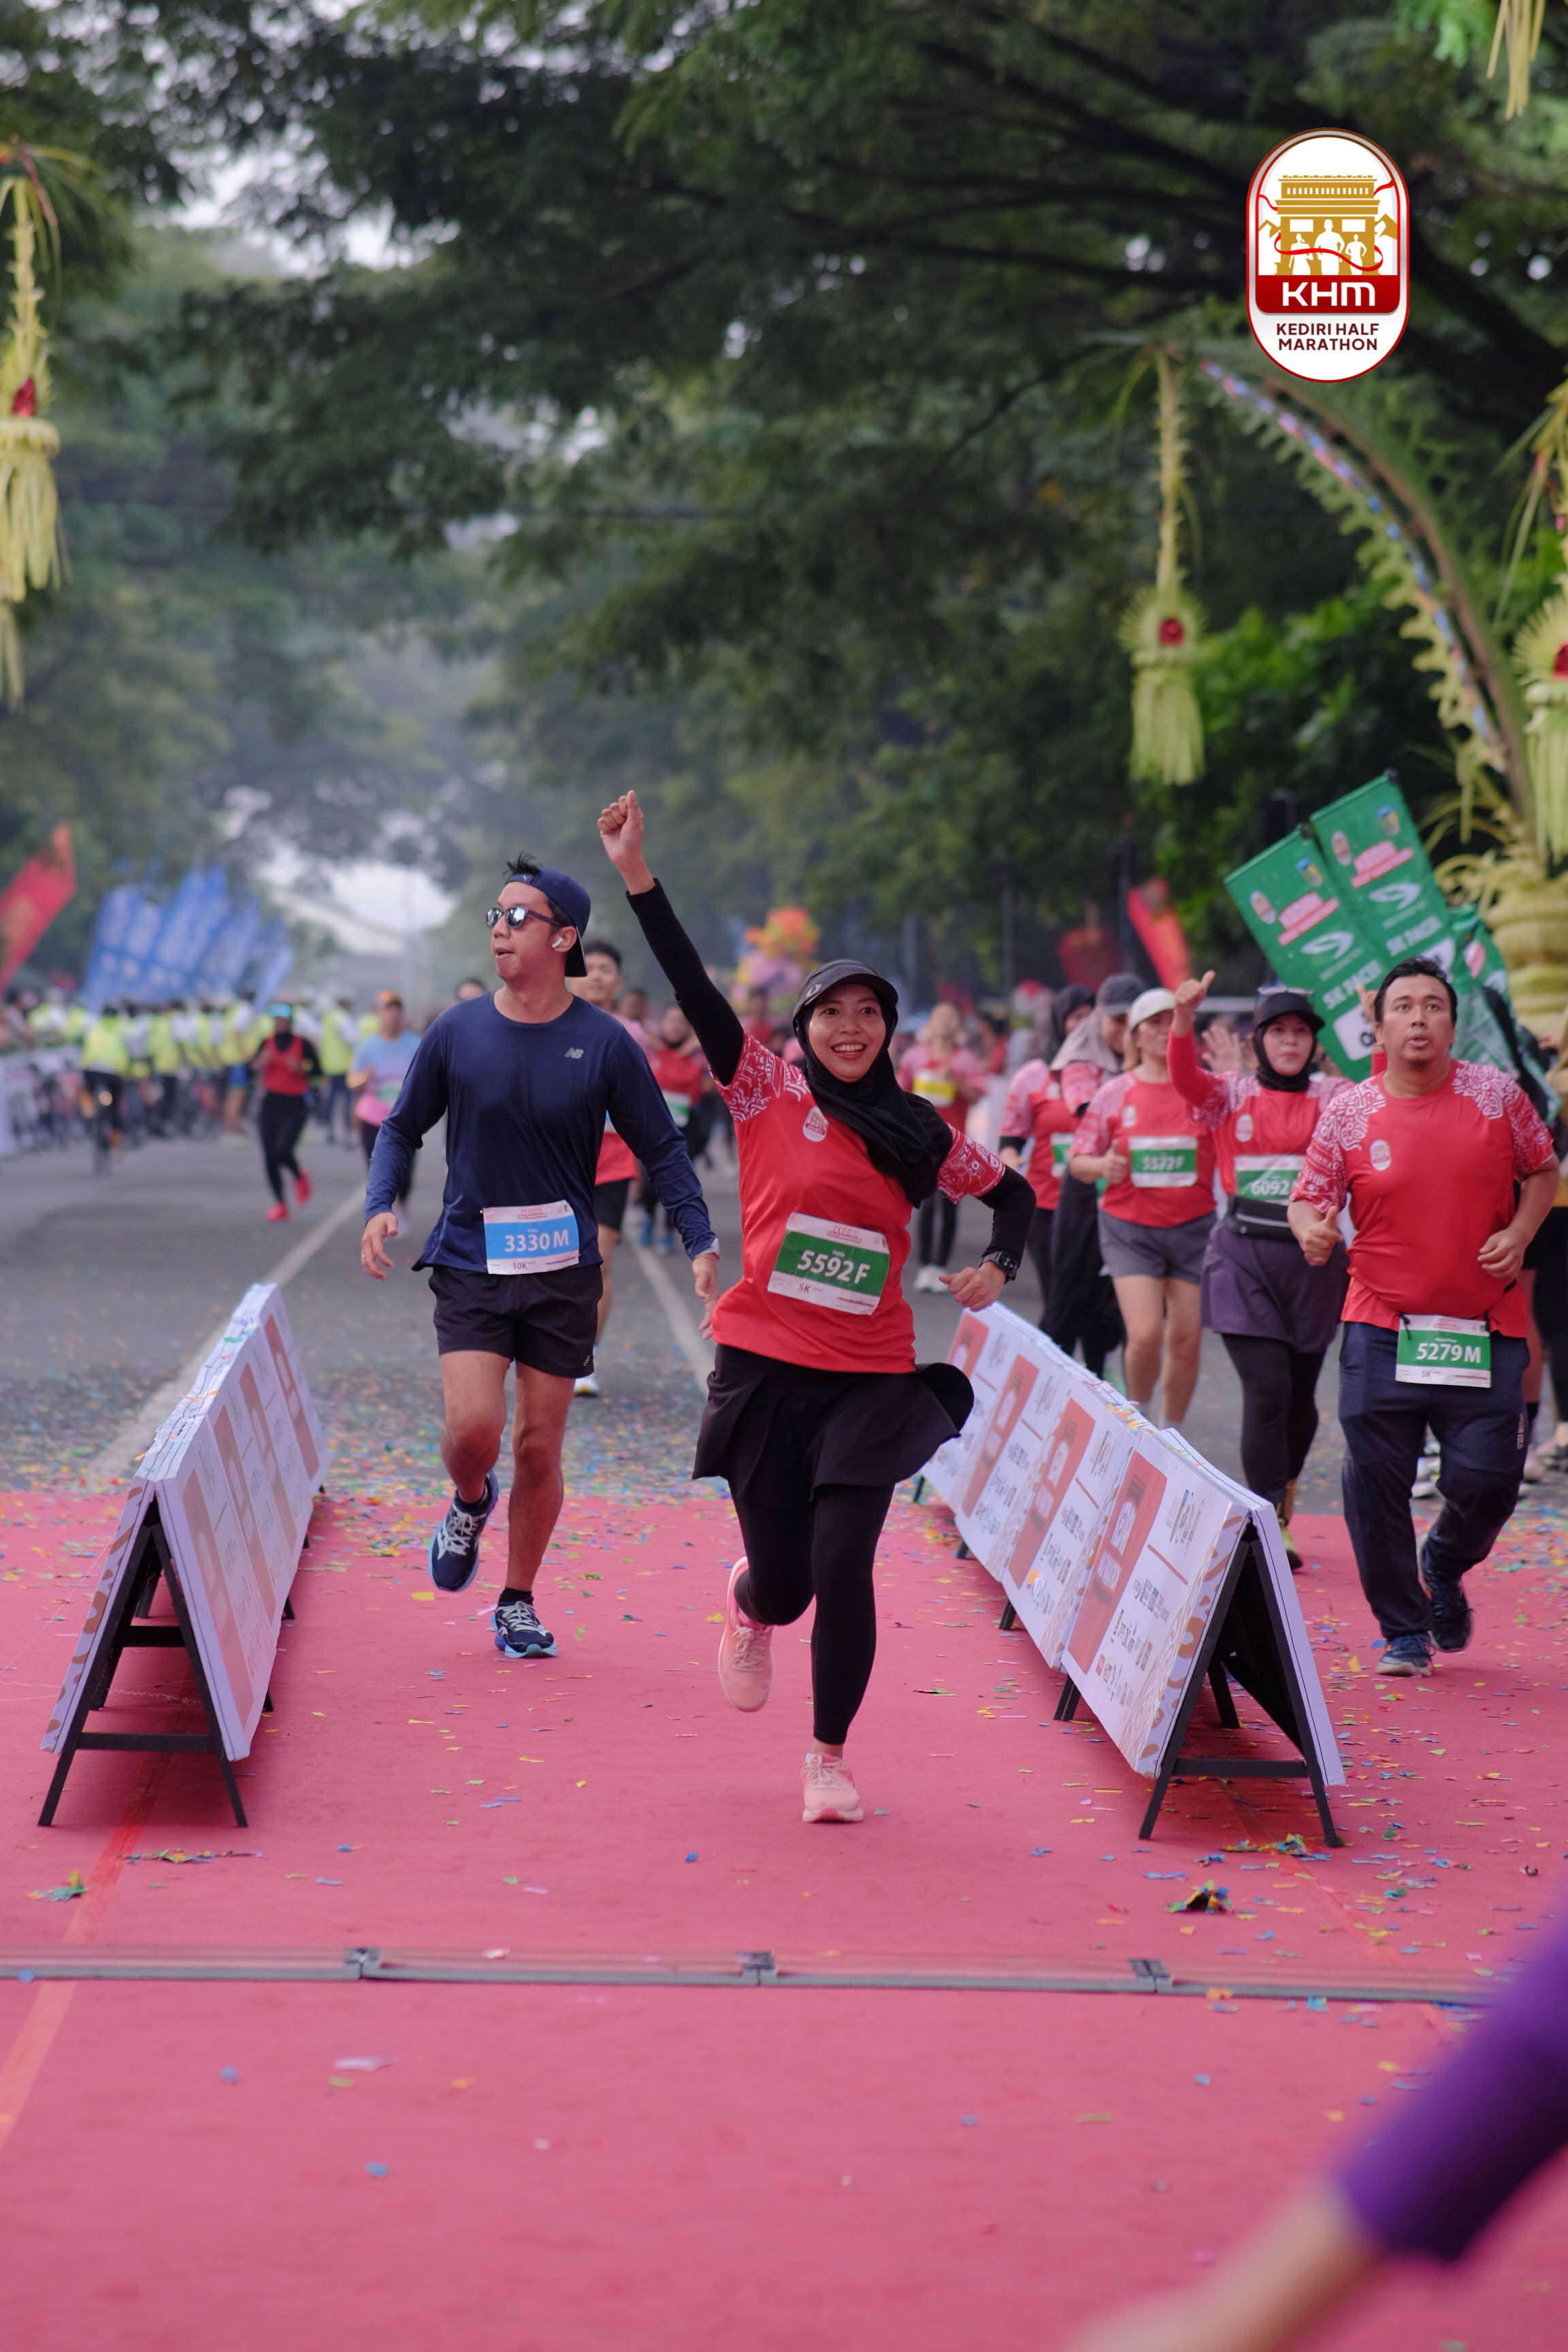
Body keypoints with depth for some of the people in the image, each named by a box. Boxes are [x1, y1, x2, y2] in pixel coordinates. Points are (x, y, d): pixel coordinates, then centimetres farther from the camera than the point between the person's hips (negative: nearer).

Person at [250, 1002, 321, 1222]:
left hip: (295, 1107, -4)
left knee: (283, 1151, -20)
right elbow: (252, 1071, 5)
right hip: (270, 1104, 4)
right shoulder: (267, 1043, 9)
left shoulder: (303, 1044, -2)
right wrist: (261, 1062, -15)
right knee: (269, 1157, 2)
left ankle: (299, 1176, 14)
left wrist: (301, 1068, -20)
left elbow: (317, 1071, -2)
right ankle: (279, 1204, 14)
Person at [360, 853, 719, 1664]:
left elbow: (662, 1149, 3)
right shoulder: (455, 1034, -1)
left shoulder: (604, 1043, -4)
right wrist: (380, 1207, -7)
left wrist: (700, 1242, -8)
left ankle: (518, 1603, 23)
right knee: (473, 1428, -15)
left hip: (565, 1271, 0)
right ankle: (470, 1504, 21)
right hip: (470, 1265, 0)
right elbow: (401, 1129, 10)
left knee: (539, 1446, 4)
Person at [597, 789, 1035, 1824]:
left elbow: (1014, 1191, 22)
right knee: (784, 1583, 2)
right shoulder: (771, 1097, 0)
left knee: (842, 1564, -11)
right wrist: (638, 875, -19)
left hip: (872, 1377, 1)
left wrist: (999, 1264, 3)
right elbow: (696, 990, -10)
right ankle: (747, 1601, 43)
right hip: (764, 1368, -1)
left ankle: (831, 1755, 11)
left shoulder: (920, 1133, 7)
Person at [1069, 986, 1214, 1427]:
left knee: (1187, 1341, 3)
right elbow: (1078, 1161, 8)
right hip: (1130, 1228, -1)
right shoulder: (1114, 1094, 2)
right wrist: (1103, 1166, -14)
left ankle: (1170, 1432, 23)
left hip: (1193, 1227, 1)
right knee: (1145, 1336, -13)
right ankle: (1136, 1414, 16)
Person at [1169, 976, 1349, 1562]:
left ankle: (1278, 1506, 34)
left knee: (1301, 1397, 11)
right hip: (1244, 1256, -2)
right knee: (1268, 1391, -11)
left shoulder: (1333, 1096, 6)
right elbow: (1185, 1080, -15)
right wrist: (1184, 1018, -33)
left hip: (1312, 1256, 2)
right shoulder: (1232, 1092, 4)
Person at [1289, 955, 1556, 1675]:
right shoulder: (1346, 1114, -1)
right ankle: (1404, 1631, 16)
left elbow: (1543, 1169, 14)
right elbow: (1309, 1198, 3)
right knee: (1375, 1484, -2)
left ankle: (1443, 1568, 32)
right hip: (1381, 1329, 0)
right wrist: (1312, 1229, -20)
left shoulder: (1497, 1094, 1)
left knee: (1487, 1481, -3)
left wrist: (1518, 1233, -3)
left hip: (1485, 1331, 1)